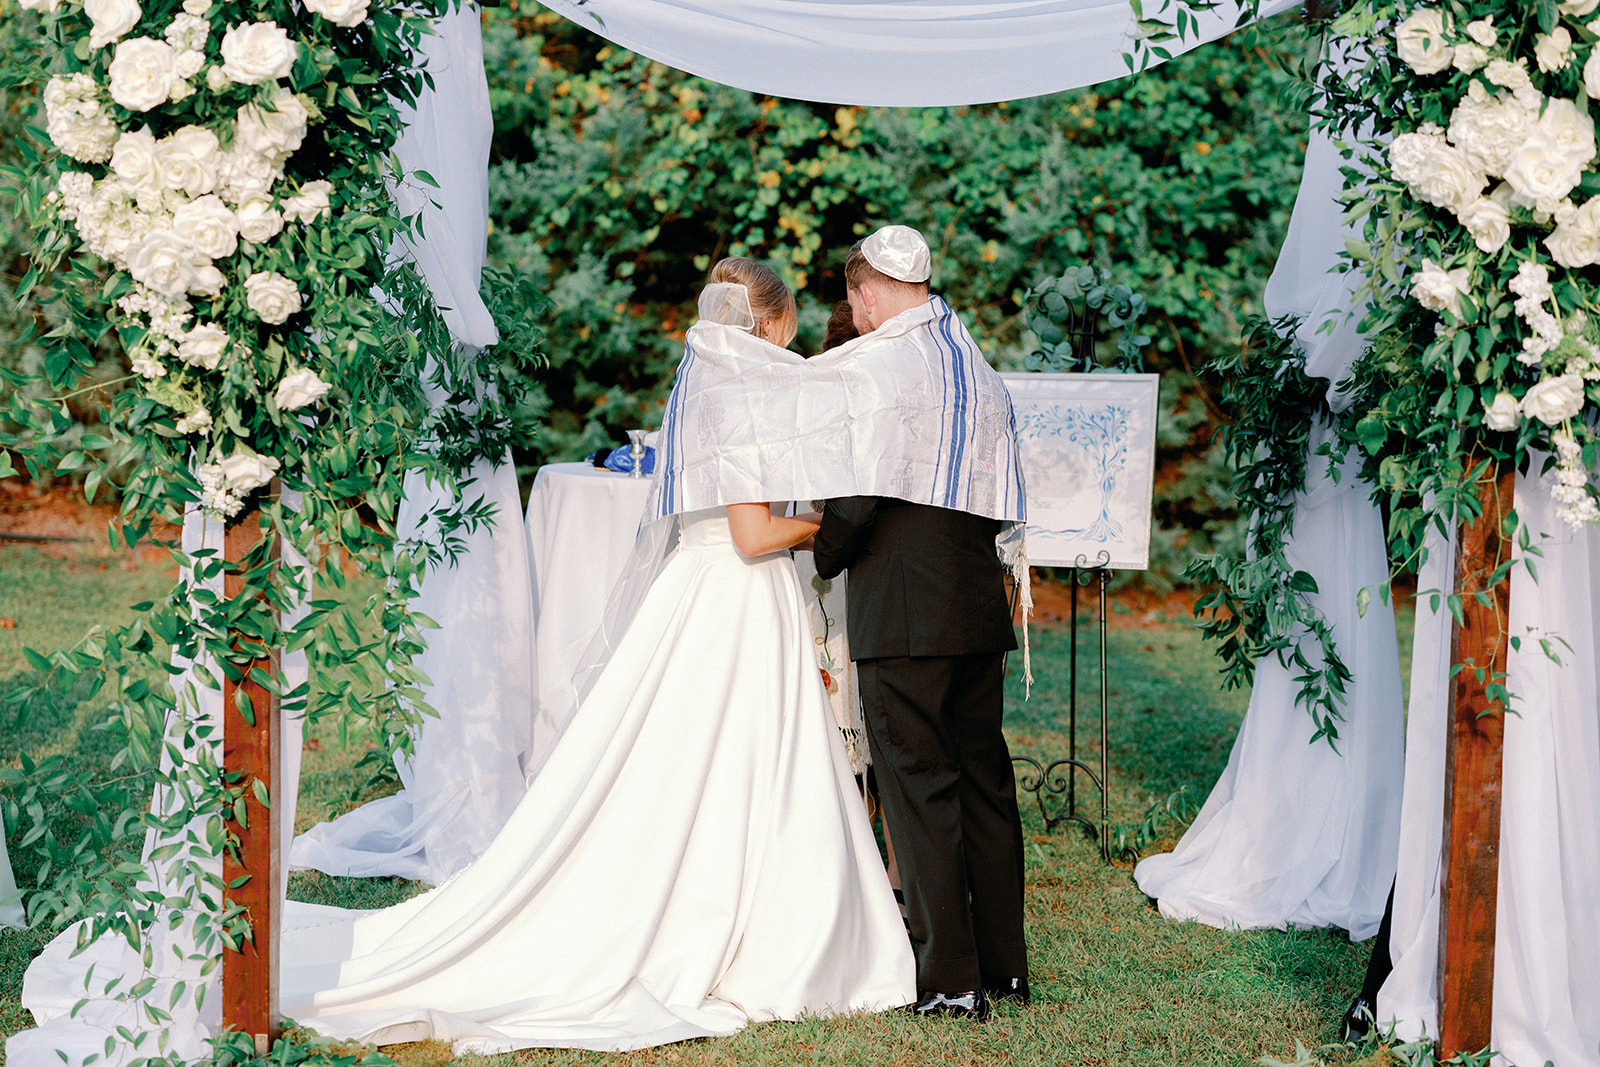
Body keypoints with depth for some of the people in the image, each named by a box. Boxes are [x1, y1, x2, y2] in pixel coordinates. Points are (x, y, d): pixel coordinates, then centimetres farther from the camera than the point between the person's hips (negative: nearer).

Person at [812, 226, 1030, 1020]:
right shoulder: (976, 362, 10)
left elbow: (855, 498, -17)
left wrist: (822, 559, 1)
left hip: (902, 616, -7)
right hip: (977, 605, 7)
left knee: (919, 787, -1)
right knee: (984, 778, 14)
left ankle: (950, 980, 2)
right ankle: (1004, 963, 22)